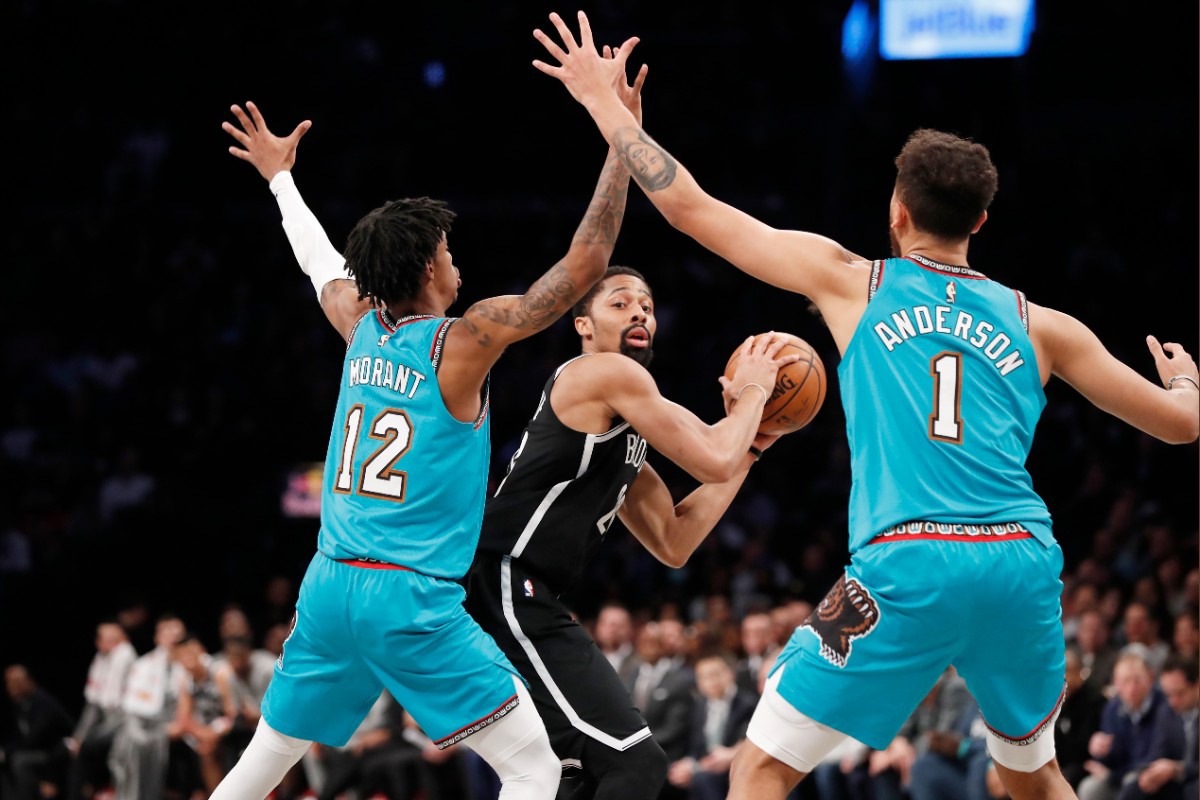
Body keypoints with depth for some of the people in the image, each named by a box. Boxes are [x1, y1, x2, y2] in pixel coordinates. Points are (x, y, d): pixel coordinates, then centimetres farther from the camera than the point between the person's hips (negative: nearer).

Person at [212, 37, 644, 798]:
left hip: (328, 588, 7)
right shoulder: (464, 342, -8)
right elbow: (584, 266, -12)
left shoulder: (362, 329, 9)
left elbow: (323, 266, 31)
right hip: (410, 600, -7)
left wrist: (281, 177, 48)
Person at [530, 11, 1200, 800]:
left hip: (906, 564, -3)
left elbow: (689, 206, 15)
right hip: (1022, 561, 3)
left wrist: (603, 99, 27)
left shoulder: (853, 282, 13)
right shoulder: (1039, 325, 18)